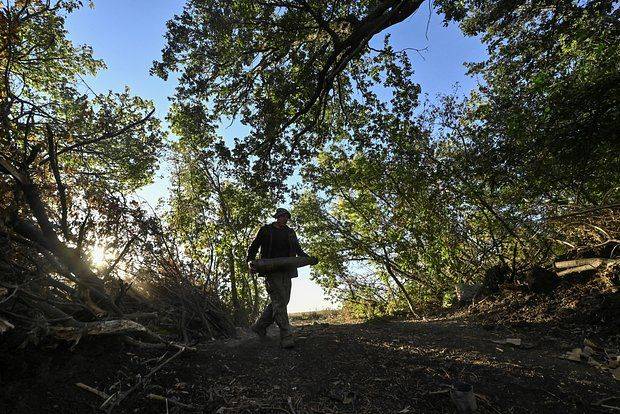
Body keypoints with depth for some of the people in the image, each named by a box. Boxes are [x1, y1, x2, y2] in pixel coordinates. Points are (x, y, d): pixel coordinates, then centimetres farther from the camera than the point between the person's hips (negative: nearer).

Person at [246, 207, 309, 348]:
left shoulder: (290, 232, 18)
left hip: (286, 271, 6)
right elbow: (253, 247, 4)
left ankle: (259, 326, 22)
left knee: (283, 300, 6)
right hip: (271, 270, -6)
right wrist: (250, 261, -13)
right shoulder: (266, 230, 4)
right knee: (279, 300, -12)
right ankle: (286, 336, -11)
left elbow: (298, 249, 23)